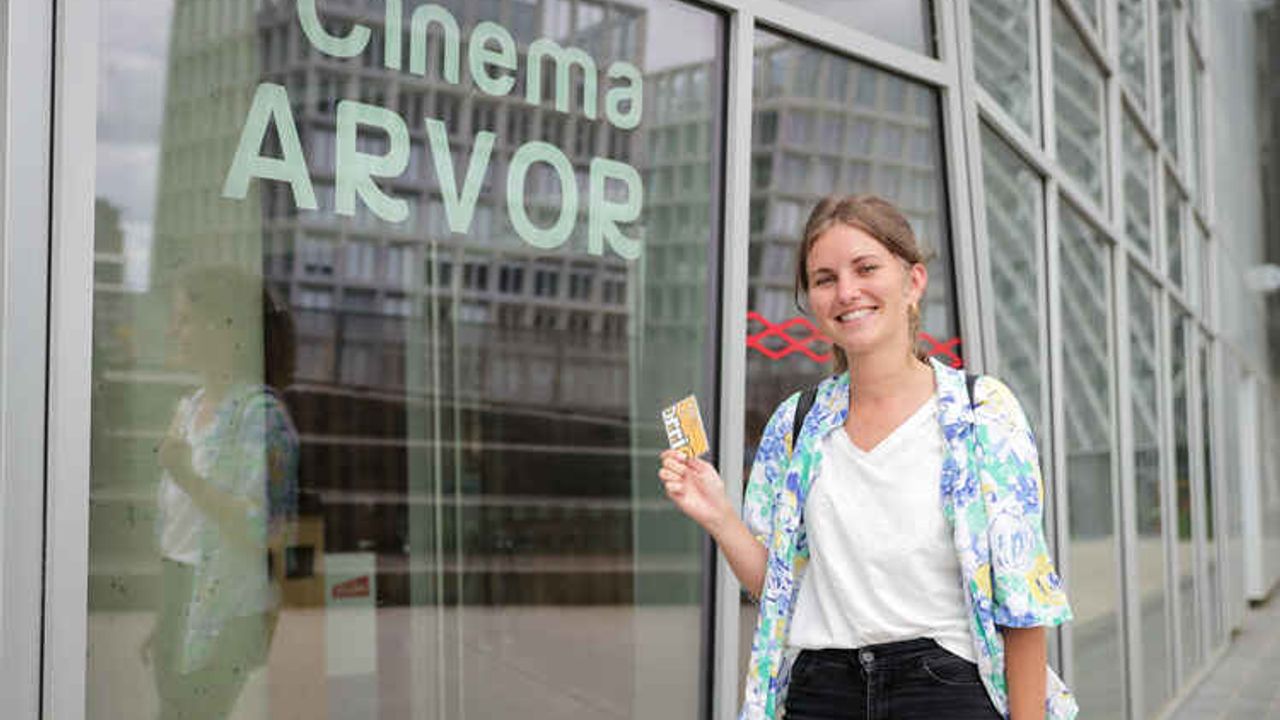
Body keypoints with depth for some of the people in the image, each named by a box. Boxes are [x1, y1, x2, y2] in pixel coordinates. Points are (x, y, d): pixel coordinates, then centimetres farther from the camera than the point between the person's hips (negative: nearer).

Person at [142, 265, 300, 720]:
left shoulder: (261, 415, -15)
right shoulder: (189, 408, 9)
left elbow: (268, 531, -22)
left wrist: (188, 478, -23)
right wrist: (158, 618, 19)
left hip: (227, 612, -7)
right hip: (176, 602, 8)